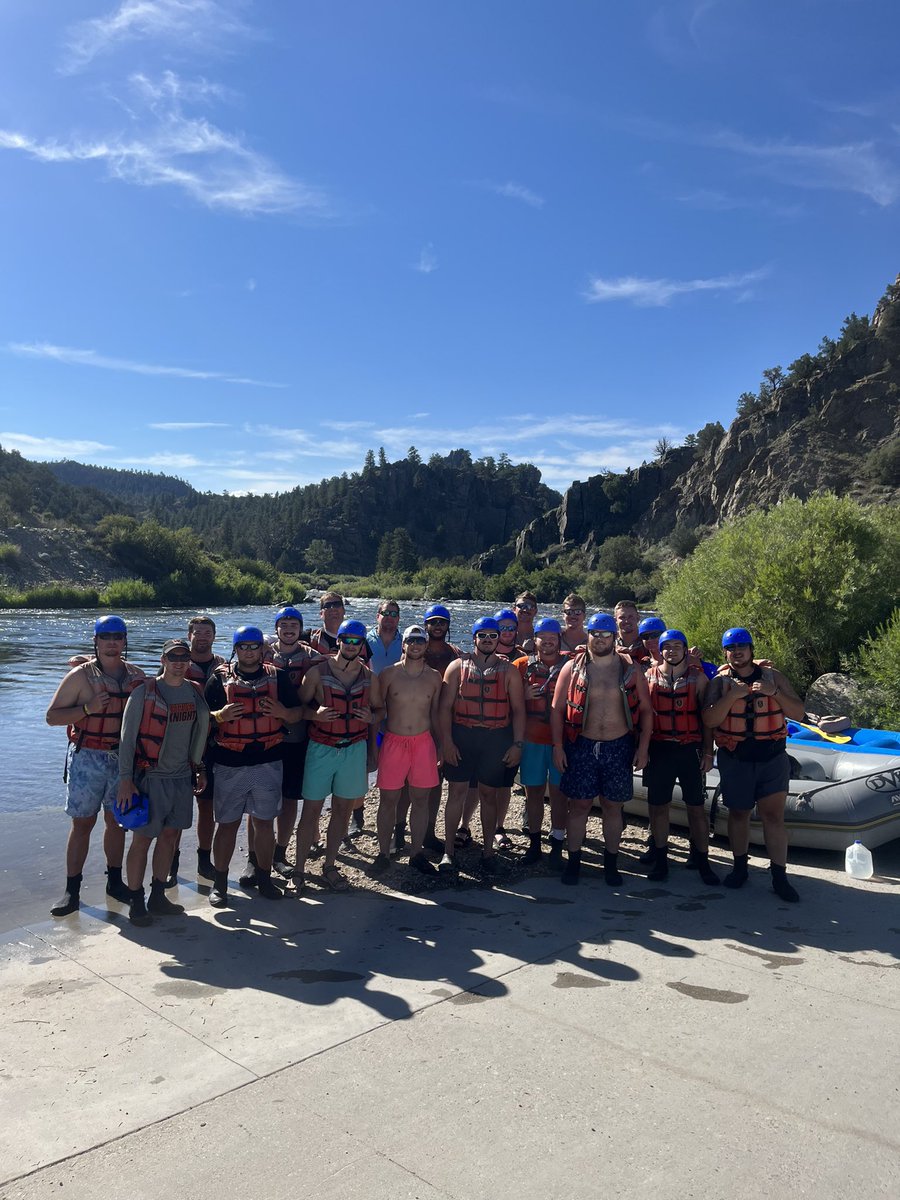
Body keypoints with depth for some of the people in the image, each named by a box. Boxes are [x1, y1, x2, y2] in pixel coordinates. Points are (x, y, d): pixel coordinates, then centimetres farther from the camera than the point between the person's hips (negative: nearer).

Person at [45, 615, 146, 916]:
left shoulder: (137, 676, 5)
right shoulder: (80, 675, -6)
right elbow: (52, 716, -6)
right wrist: (87, 708, -19)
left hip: (124, 758, 3)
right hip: (87, 758, -3)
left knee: (117, 821, 12)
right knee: (82, 822, 1)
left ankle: (115, 881, 25)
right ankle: (72, 890, 10)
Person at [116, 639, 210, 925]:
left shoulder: (195, 692, 7)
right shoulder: (144, 692, -9)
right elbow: (127, 737, -9)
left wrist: (199, 768, 15)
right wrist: (126, 779, -12)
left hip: (182, 776, 5)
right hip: (151, 777, -5)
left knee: (170, 836, 11)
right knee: (142, 839, 0)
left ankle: (158, 897, 23)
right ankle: (136, 902, 12)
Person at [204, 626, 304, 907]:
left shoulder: (278, 677, 7)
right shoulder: (220, 677, 3)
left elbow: (298, 714, 9)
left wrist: (283, 712, -13)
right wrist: (220, 715, -16)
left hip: (268, 762, 1)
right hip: (229, 764, -1)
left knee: (265, 822, 8)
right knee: (227, 823, 4)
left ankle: (263, 877, 24)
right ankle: (219, 882, 18)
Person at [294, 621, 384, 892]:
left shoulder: (369, 677, 4)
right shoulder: (317, 672, -5)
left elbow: (379, 709, 13)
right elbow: (299, 705, -1)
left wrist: (371, 718, -9)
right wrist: (315, 713, -21)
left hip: (355, 748, 3)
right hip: (321, 748, -3)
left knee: (342, 809, 11)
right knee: (311, 809, 1)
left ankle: (329, 866, 25)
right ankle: (299, 871, 12)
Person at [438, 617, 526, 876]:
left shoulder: (508, 670, 6)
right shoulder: (458, 667, 4)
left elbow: (518, 709, 5)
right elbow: (445, 706, 1)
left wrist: (517, 744, -3)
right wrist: (446, 741, -7)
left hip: (497, 738, 0)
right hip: (462, 736, 0)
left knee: (488, 795, 9)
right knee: (456, 792, 3)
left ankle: (488, 851, 21)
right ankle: (448, 852, 12)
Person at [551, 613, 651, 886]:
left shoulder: (631, 670, 3)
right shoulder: (572, 668, 1)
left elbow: (645, 711, 6)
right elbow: (557, 709, 1)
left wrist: (642, 748, -1)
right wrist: (557, 746, -5)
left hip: (619, 747, 1)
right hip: (581, 746, -1)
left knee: (613, 806, 9)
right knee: (579, 804, 4)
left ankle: (611, 863, 25)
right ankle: (573, 861, 18)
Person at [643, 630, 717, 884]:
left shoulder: (698, 677, 2)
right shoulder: (649, 677, 4)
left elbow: (706, 716, 3)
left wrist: (708, 752, -1)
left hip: (690, 749, -1)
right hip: (659, 749, 1)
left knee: (696, 806, 3)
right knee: (658, 805, 6)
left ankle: (701, 860, 15)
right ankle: (660, 858, 20)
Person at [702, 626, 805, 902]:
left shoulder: (772, 676, 5)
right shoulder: (720, 681, 1)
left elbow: (798, 714, 1)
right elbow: (709, 720, -10)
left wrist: (775, 693, -15)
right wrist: (732, 695, -21)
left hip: (772, 758, 0)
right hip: (735, 759, 0)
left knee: (774, 815, -3)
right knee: (738, 814, 10)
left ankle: (779, 877, 3)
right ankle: (740, 868, 25)